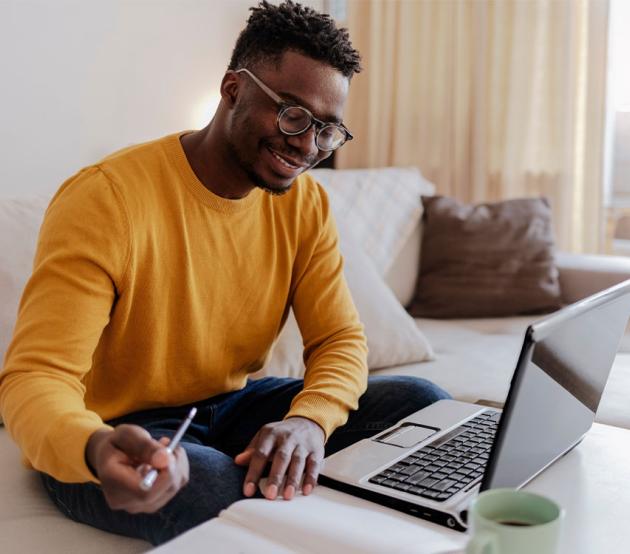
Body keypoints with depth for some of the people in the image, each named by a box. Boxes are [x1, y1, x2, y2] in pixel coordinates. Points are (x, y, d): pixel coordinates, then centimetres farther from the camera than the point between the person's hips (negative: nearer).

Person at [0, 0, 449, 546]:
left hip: (231, 407, 6)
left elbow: (341, 339, -4)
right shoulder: (106, 199, -22)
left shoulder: (306, 203, -3)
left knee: (424, 404, -7)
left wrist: (310, 418, -29)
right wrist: (96, 450, -51)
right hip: (112, 435, -5)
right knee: (231, 491, -39)